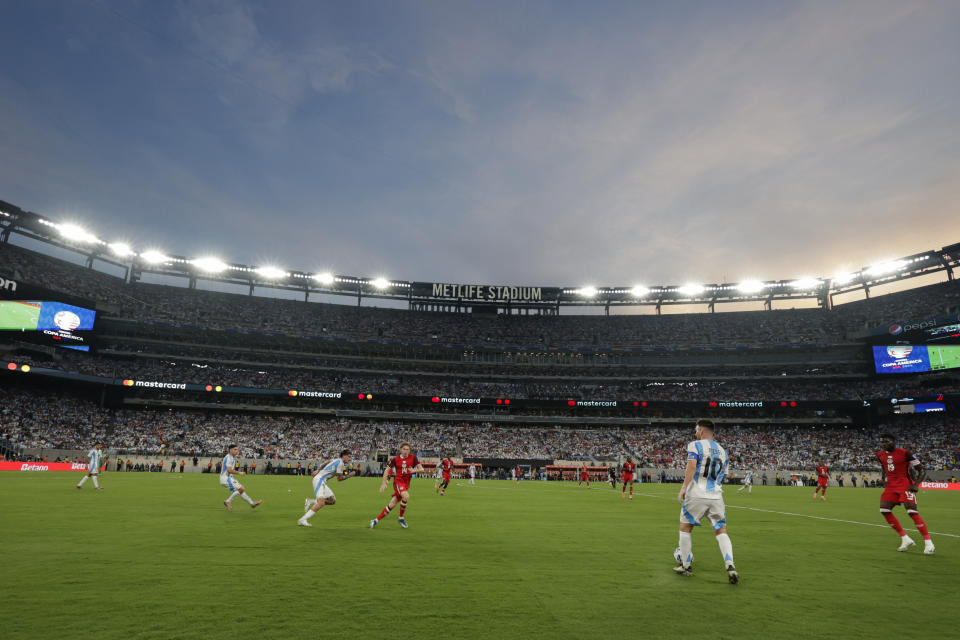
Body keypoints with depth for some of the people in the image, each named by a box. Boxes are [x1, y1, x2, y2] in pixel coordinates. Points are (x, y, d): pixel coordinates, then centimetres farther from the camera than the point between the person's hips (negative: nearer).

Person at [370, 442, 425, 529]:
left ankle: (376, 520, 18)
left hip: (406, 483, 3)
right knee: (406, 496, -29)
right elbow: (387, 470, 7)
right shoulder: (395, 459, -2)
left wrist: (414, 470, -21)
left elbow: (421, 469, -1)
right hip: (398, 481, -3)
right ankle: (401, 518, -8)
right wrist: (383, 483, 0)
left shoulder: (413, 458, 0)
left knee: (392, 505, 3)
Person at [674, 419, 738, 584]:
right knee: (721, 531, 11)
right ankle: (730, 566, -5)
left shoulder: (695, 445, -1)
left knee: (685, 528, 11)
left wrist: (683, 488, -20)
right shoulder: (722, 451, 17)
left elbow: (691, 467, -17)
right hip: (716, 496, 5)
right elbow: (721, 476, 21)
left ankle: (686, 566, 17)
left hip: (696, 495, -4)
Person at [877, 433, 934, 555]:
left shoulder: (905, 453, -11)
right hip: (891, 486, 6)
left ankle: (928, 543, -5)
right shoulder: (880, 455, 8)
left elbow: (922, 471, -7)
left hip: (905, 485, -6)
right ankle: (905, 539, 5)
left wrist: (916, 485, -19)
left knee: (912, 512, -16)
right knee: (884, 510, -6)